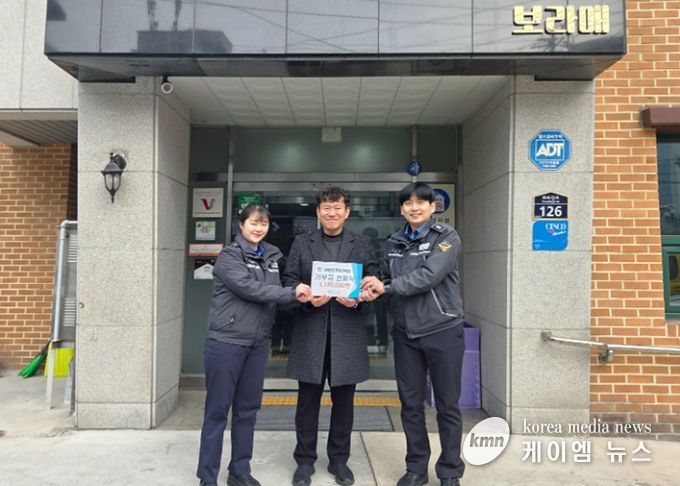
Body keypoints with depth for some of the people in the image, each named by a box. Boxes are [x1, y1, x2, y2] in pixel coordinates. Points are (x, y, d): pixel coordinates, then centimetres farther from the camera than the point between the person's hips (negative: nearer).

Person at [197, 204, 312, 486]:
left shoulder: (272, 257, 10)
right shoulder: (229, 256, -7)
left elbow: (277, 295, 6)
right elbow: (249, 288, -20)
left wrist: (302, 297, -14)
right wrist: (292, 293, -19)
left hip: (258, 344, 6)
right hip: (227, 342, -5)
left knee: (248, 409, 14)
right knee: (217, 410, 4)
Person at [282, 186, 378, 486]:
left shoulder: (362, 244, 7)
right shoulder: (301, 243, 8)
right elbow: (289, 282, 3)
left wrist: (357, 300, -15)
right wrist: (308, 299, -14)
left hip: (347, 332, 0)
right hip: (310, 330, 0)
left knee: (343, 399, 10)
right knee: (307, 399, 8)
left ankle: (339, 459, 28)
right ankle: (305, 460, 25)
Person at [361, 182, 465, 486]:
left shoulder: (447, 237, -7)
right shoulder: (394, 243, 9)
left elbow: (430, 275, -21)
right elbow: (388, 282, 12)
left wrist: (385, 287, -17)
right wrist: (372, 292, -10)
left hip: (443, 331, -4)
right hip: (405, 334, 5)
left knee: (447, 405, 8)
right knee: (410, 403, 13)